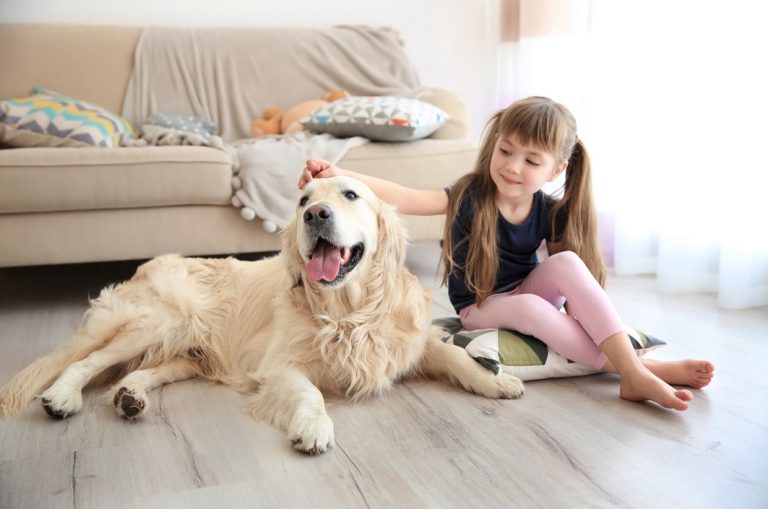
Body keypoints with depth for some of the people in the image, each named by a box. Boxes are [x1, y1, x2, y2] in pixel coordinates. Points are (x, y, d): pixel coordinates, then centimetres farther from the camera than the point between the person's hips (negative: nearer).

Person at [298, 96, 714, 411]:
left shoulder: (550, 213, -11)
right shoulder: (470, 196, -20)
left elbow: (572, 278, -1)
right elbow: (404, 199, -33)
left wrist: (581, 313, -19)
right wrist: (339, 175, -46)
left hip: (529, 293, 3)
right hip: (479, 309, -3)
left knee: (567, 261, -27)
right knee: (529, 307, -35)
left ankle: (632, 367, -32)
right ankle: (639, 371, -31)